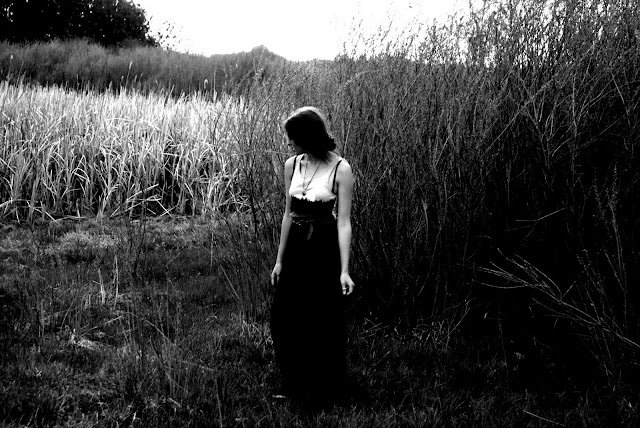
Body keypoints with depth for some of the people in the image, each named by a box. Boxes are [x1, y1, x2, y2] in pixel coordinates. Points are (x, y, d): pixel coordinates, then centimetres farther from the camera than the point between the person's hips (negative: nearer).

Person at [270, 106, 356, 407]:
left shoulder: (340, 169, -13)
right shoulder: (292, 165, 3)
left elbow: (343, 222, -14)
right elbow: (288, 213, 10)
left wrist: (344, 270, -17)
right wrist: (279, 260, 12)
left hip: (324, 250, -6)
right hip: (295, 248, 6)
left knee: (322, 323, 5)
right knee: (284, 319, 9)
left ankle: (325, 393, 25)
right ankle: (294, 387, 29)